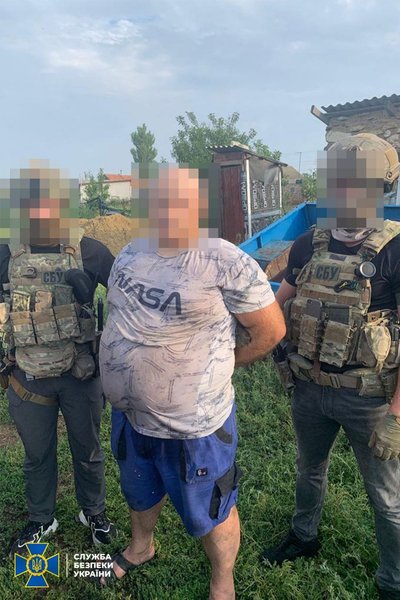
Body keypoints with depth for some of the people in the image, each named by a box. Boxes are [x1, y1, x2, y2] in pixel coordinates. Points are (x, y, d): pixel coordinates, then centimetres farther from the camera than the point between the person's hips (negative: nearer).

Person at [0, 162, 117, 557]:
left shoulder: (88, 251, -10)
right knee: (37, 455, 21)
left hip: (80, 375, -1)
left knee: (87, 450, 18)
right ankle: (41, 521, 45)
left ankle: (93, 512, 44)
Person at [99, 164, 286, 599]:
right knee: (139, 494, 31)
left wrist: (222, 362, -4)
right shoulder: (129, 254, 1)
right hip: (128, 415, 7)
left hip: (193, 424, -6)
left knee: (210, 514, 17)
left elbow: (272, 329, -15)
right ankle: (141, 547, 61)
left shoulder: (226, 262, -21)